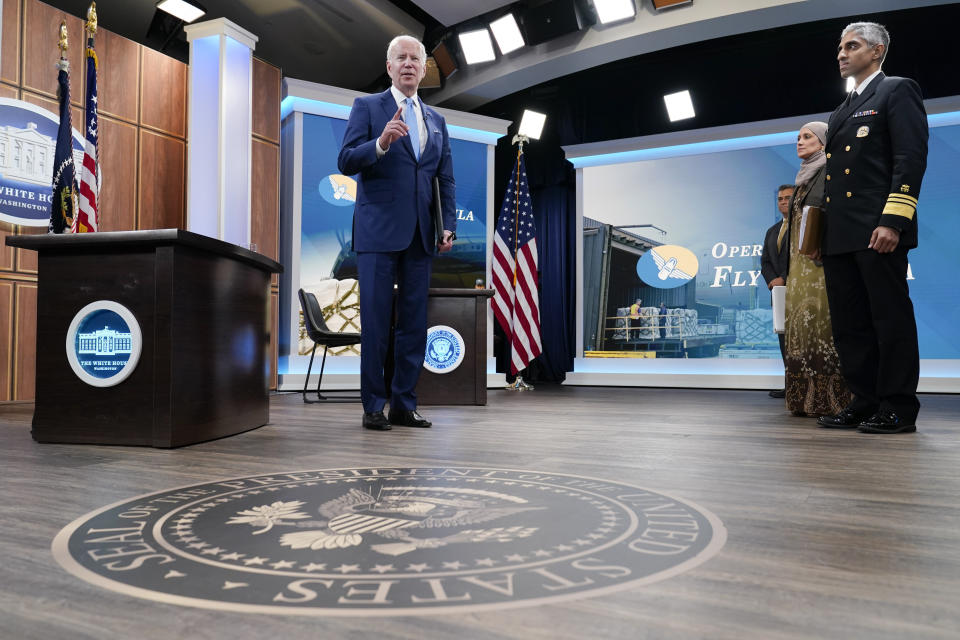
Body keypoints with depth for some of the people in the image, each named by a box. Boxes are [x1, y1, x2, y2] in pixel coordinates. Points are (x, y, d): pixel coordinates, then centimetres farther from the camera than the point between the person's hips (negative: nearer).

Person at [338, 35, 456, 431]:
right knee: (376, 322, -2)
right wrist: (382, 142, -24)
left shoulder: (436, 121, 19)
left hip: (420, 235, 5)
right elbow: (346, 162, -6)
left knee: (414, 324, 5)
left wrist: (449, 225, 4)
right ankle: (373, 407, 8)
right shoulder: (367, 107, 5)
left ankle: (404, 405, 14)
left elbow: (446, 179, 17)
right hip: (379, 232, -4)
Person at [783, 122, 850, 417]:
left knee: (821, 322, -13)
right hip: (800, 263, 8)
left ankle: (831, 398, -10)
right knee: (801, 323, 2)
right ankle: (807, 398, 4)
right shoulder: (804, 178, 23)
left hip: (823, 261, -8)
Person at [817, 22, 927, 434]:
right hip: (840, 235, 8)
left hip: (877, 230, -8)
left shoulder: (897, 91, 3)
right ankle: (866, 402, 14)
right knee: (849, 324, 7)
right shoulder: (841, 111, 25)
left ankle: (898, 409, 2)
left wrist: (893, 220, -19)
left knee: (891, 319, -4)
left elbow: (911, 158, -9)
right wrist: (824, 231, 14)